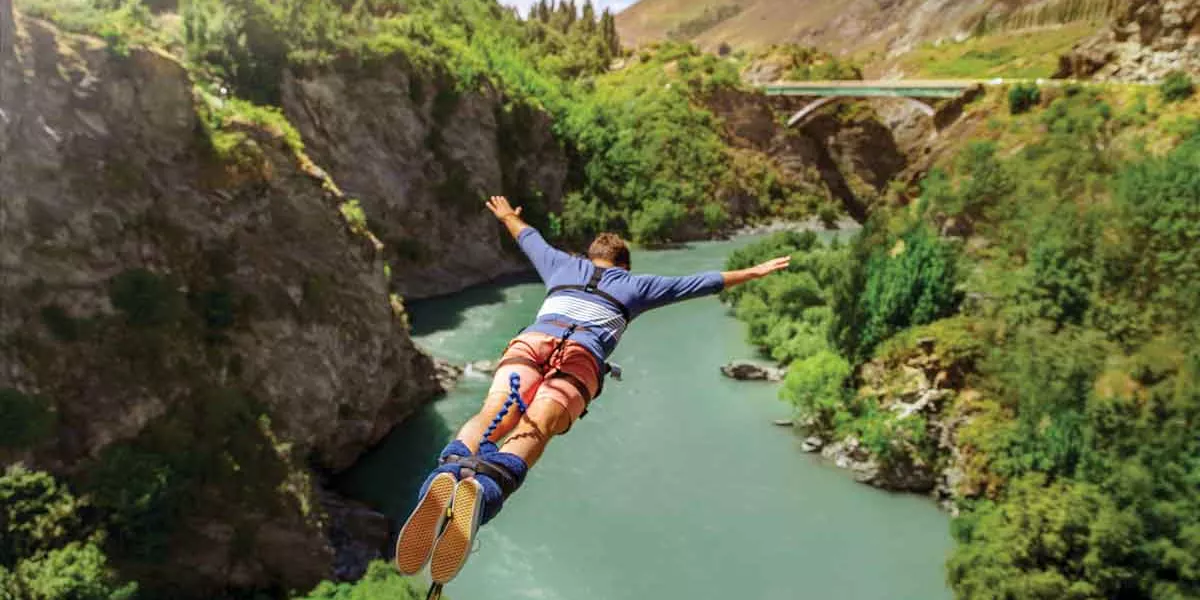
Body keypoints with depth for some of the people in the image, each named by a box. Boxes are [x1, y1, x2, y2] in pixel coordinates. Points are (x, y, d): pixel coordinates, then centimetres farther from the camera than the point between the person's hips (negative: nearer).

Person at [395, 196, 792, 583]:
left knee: (492, 417, -22)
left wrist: (508, 217, 77)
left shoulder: (563, 266, 36)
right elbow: (703, 283, 39)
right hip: (583, 358, -2)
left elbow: (530, 239, 56)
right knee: (532, 431, -24)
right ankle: (483, 491, -55)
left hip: (531, 340, 2)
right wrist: (754, 272, 52)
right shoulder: (635, 285, 32)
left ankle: (446, 479, -53)